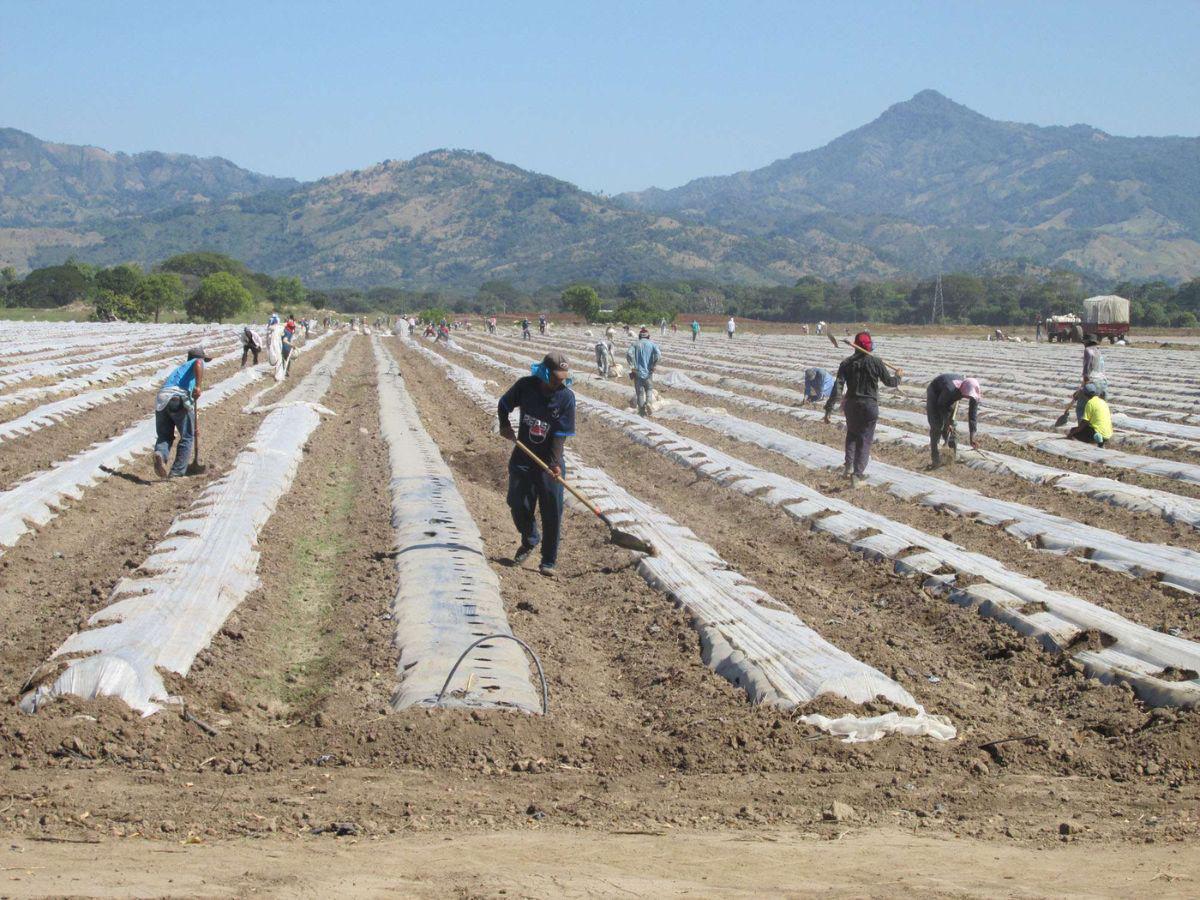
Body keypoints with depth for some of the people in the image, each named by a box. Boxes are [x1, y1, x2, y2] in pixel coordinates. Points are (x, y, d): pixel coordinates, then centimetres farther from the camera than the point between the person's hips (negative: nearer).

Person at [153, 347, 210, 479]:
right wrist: (199, 386, -12)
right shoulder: (197, 362, 21)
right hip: (179, 398, -6)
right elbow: (198, 364, -8)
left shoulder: (180, 367, 42)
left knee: (165, 436, 13)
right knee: (187, 437, 8)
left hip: (161, 399, 6)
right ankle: (177, 472, 5)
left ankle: (160, 454, -19)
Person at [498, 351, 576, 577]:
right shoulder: (525, 386, -10)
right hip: (523, 458, 2)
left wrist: (555, 462, -21)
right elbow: (503, 405, 10)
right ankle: (530, 541, 40)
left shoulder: (566, 396, -14)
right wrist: (504, 426, -4)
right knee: (519, 507, 10)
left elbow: (561, 434, -14)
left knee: (552, 512, -2)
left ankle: (548, 562, 10)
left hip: (550, 460, -2)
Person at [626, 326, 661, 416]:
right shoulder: (652, 344, 1)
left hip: (637, 371, 0)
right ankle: (648, 402, -9)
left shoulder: (635, 344, 2)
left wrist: (632, 365, -8)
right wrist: (654, 366, -6)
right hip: (648, 371, 0)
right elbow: (658, 354, -15)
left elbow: (629, 353, -15)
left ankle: (642, 410, 10)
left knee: (639, 391, 8)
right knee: (649, 389, 17)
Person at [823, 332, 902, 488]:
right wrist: (898, 376, 25)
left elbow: (837, 386, -10)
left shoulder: (846, 363, -3)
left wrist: (829, 408, -10)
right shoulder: (875, 363, -8)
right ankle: (857, 474, -6)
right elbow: (889, 382, 2)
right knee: (865, 440, 3)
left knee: (851, 434, 26)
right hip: (870, 405, -2)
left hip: (851, 405, 2)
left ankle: (848, 466, 13)